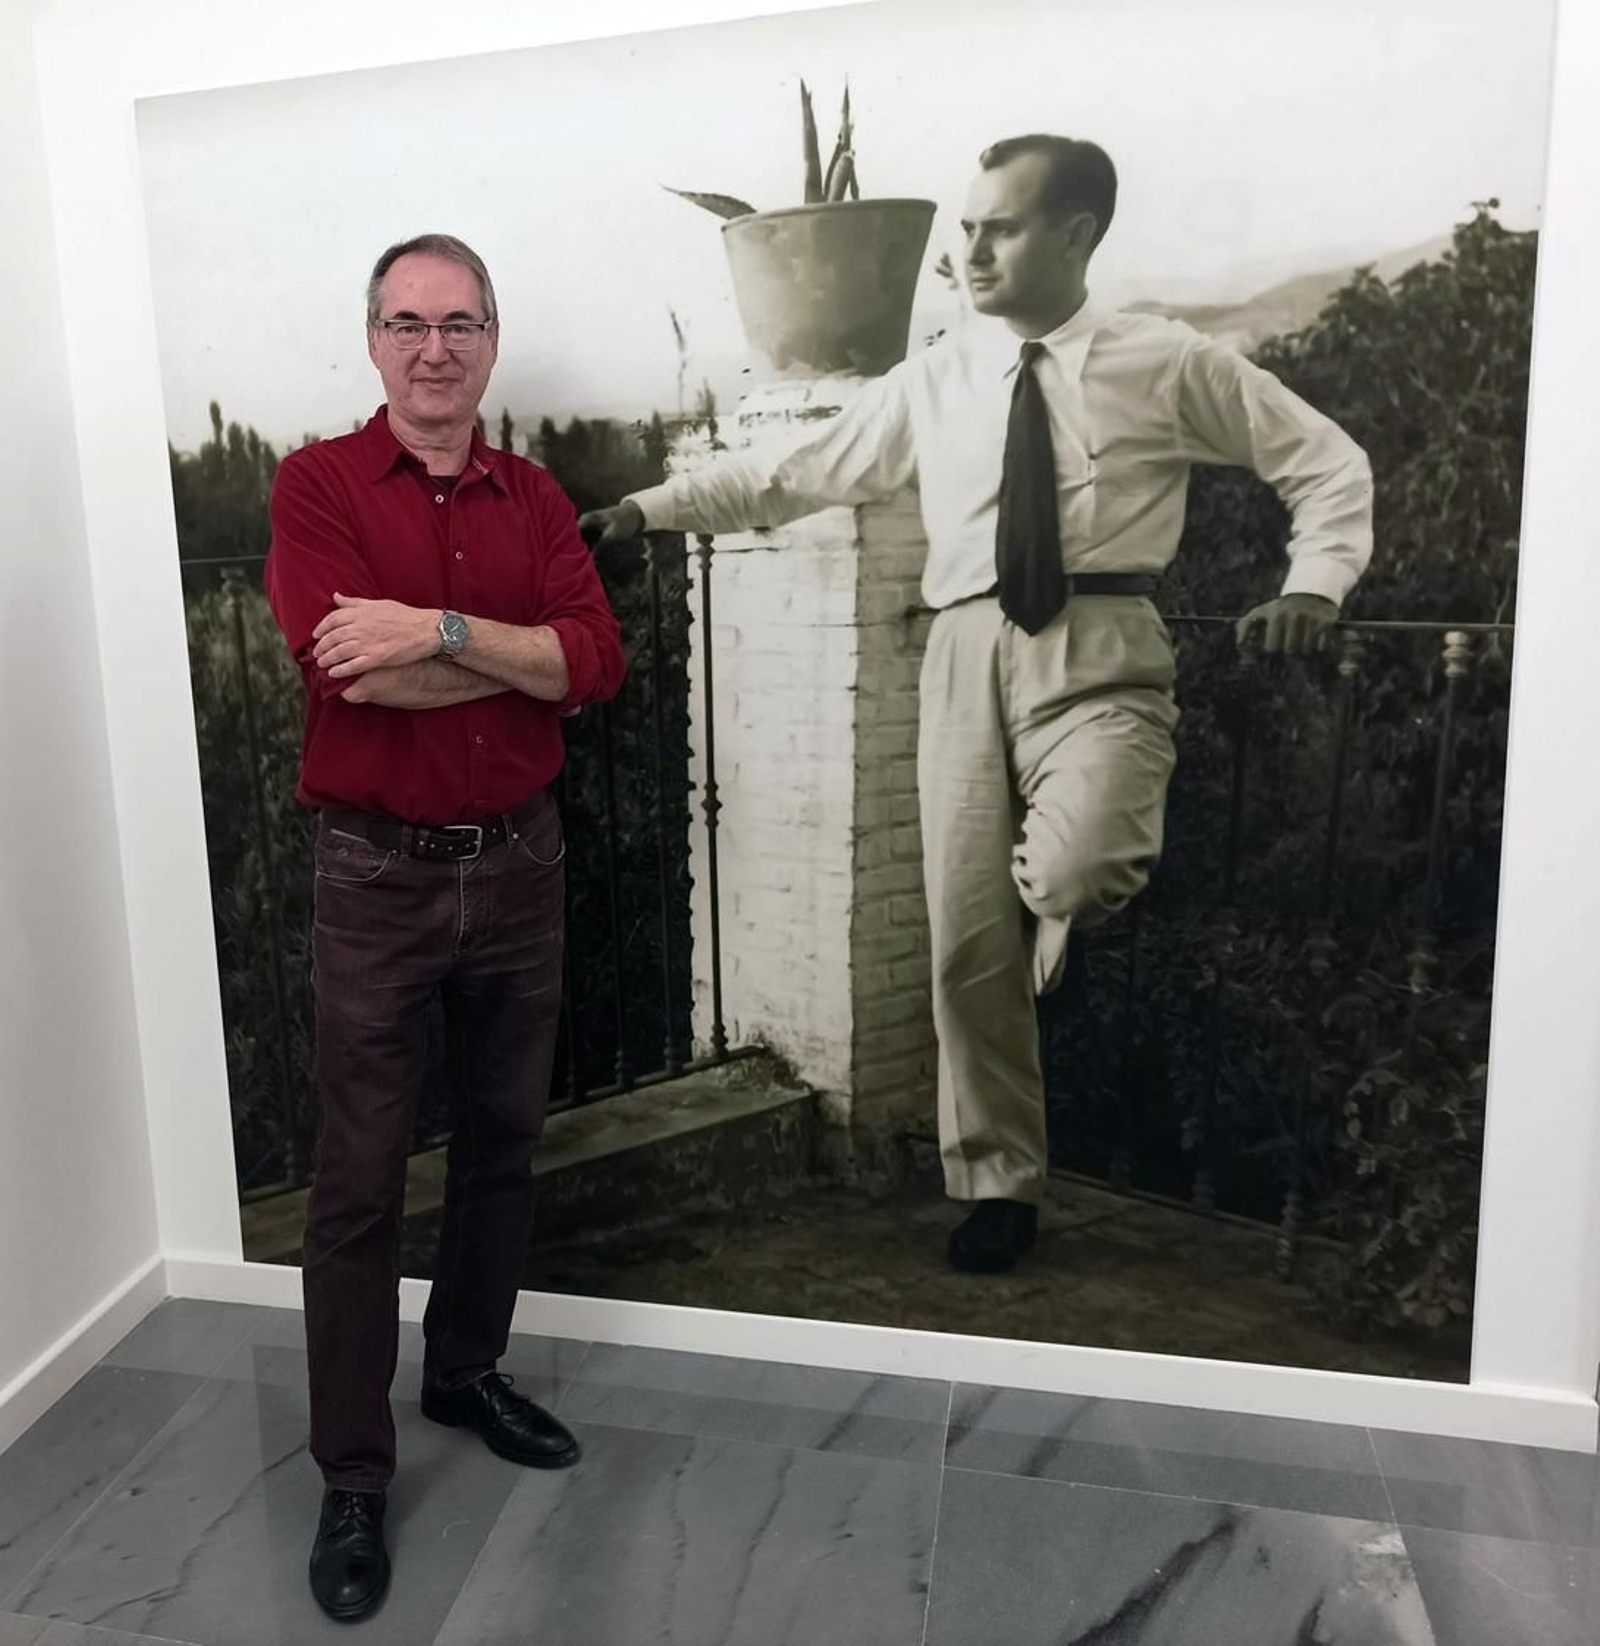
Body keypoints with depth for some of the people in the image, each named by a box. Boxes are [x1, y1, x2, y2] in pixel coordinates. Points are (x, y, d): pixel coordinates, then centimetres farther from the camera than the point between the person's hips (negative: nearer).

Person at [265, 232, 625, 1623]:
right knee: (360, 1181, 5)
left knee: (503, 1141, 17)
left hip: (520, 864, 4)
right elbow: (348, 672, -21)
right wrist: (522, 653, -13)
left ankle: (468, 1372, 39)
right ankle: (353, 1478, 21)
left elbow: (600, 663, -9)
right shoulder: (317, 482, -5)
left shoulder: (536, 499, 6)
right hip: (379, 875, -4)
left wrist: (445, 631, -21)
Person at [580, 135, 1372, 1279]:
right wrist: (651, 508, 8)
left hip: (1101, 650, -3)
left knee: (1070, 872, -32)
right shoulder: (932, 382, 13)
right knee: (969, 937, 3)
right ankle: (998, 1183, 20)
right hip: (971, 654, 3)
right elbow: (792, 471, 14)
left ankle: (1073, 907, 8)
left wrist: (1317, 584, -5)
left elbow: (1329, 463, 11)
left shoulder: (1172, 364, 6)